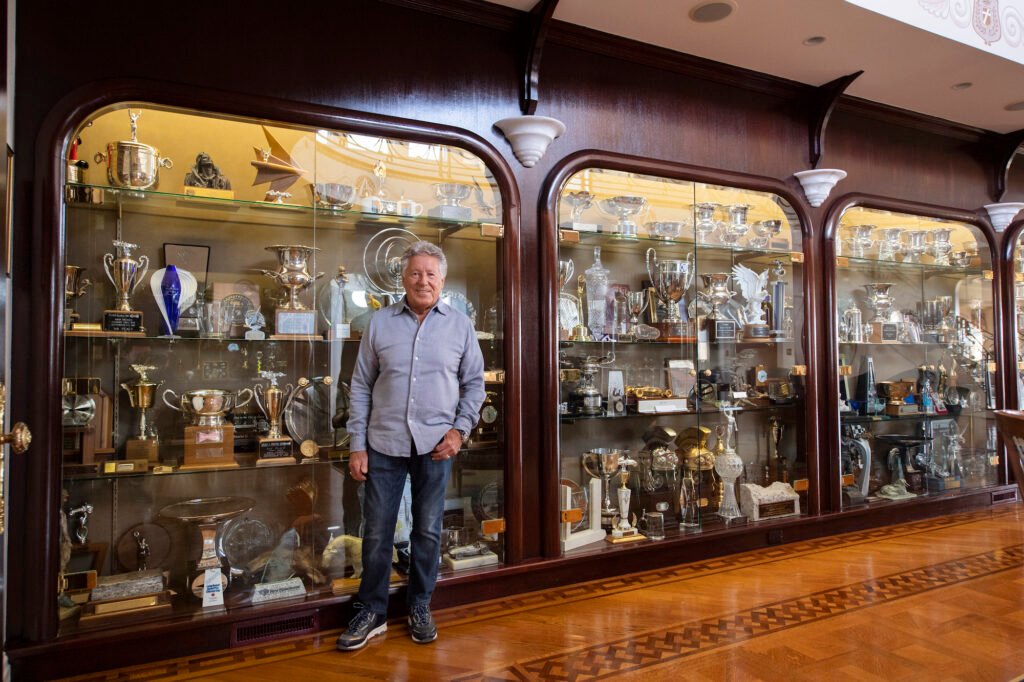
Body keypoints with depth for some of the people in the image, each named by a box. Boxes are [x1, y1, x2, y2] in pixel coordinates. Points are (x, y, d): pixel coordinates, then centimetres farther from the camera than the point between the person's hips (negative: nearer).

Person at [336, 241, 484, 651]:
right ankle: (372, 611, 25)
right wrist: (357, 445, 0)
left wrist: (459, 429, -5)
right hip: (384, 444, 0)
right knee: (376, 532, 7)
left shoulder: (460, 326, 3)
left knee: (428, 532, 11)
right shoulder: (379, 323, 3)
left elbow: (474, 383, 8)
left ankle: (419, 606, 30)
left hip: (435, 445, 0)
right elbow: (361, 387, 4)